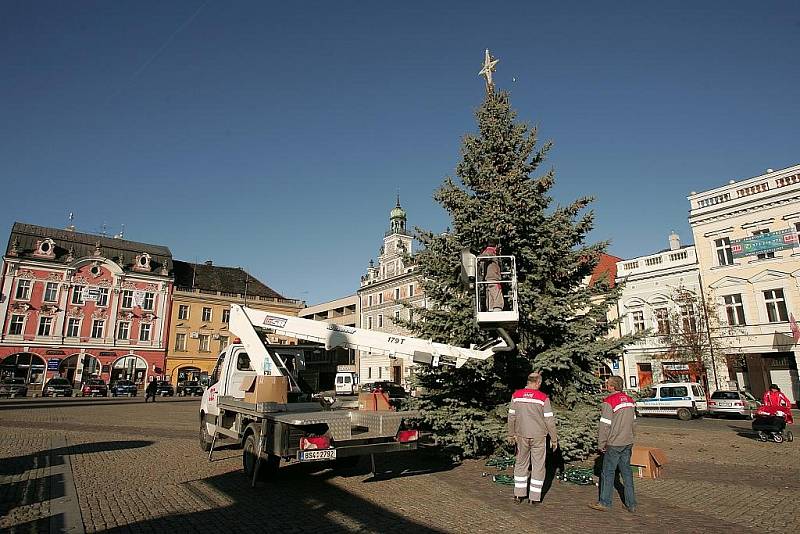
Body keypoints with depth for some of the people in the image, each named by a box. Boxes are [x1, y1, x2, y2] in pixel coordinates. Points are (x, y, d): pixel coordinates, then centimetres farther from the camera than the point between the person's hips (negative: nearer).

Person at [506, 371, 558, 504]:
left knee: (521, 463, 16)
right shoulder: (543, 398, -11)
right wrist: (554, 439, 2)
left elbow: (511, 416, 2)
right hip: (539, 436, -2)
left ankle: (518, 494, 20)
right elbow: (549, 420, -8)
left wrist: (511, 434, 13)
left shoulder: (516, 395, -3)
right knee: (538, 465, 10)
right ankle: (534, 498, 15)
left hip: (522, 435, 3)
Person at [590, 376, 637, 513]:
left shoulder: (609, 402, -17)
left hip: (614, 444, -7)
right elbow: (633, 422, 14)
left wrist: (601, 444, -7)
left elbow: (604, 425, -17)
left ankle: (605, 503, 10)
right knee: (627, 472, 14)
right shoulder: (630, 400, 6)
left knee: (608, 472, 3)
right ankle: (631, 504, 19)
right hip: (628, 443, 7)